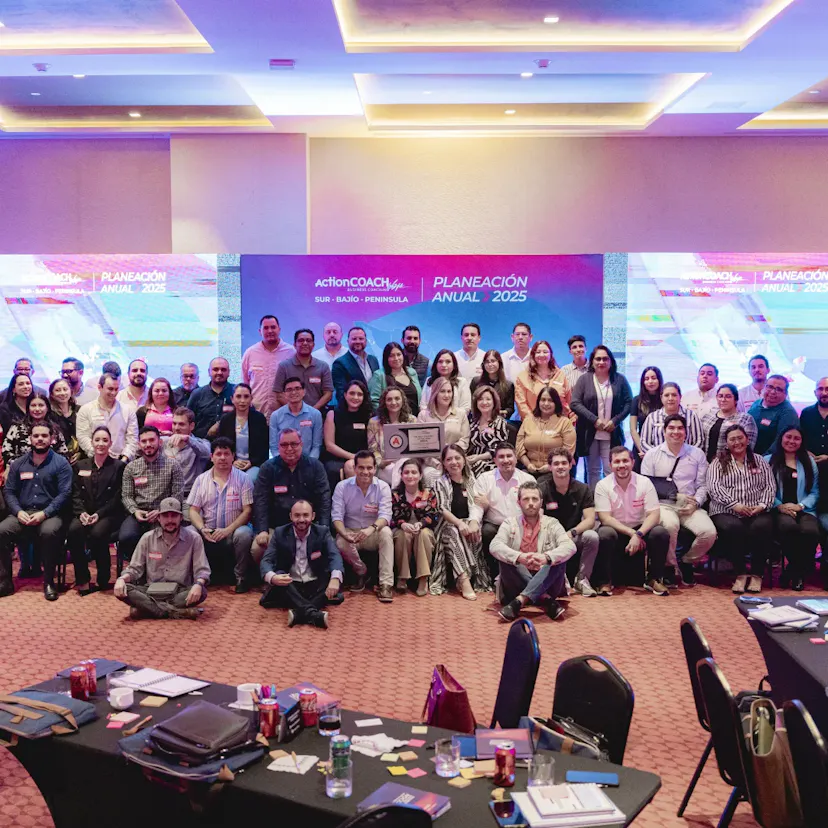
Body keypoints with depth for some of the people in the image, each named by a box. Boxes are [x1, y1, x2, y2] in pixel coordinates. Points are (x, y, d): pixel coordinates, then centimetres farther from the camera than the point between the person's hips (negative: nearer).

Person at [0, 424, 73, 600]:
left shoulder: (61, 463, 2)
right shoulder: (18, 464, 14)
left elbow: (65, 493, -7)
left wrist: (44, 513, -18)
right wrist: (18, 511, -9)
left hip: (50, 514, -3)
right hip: (22, 513, 4)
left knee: (49, 532, -37)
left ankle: (49, 581, -20)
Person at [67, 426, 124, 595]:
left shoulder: (118, 466, 6)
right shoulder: (81, 465, 17)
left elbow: (117, 498, -2)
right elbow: (76, 494, 10)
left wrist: (99, 514, -15)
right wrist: (81, 512, -10)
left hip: (108, 515, -3)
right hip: (85, 513, 3)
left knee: (97, 533, -34)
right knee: (74, 530, -30)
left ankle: (103, 580, -13)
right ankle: (82, 580, -20)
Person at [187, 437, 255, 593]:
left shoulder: (243, 479, 2)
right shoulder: (202, 479, 10)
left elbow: (247, 511, -5)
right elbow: (193, 510, 6)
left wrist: (227, 530, -18)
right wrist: (202, 529, -14)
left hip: (232, 532, -3)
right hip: (208, 534, 3)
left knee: (244, 534, -35)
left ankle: (241, 578, -12)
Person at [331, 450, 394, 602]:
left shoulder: (383, 487, -8)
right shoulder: (342, 487, -6)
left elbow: (385, 515, -20)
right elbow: (337, 516, -11)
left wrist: (371, 529, -43)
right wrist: (345, 534, -33)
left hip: (373, 534, 0)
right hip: (350, 532, 0)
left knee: (386, 532, -34)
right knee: (340, 543, -34)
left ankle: (386, 584, -33)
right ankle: (361, 572, -3)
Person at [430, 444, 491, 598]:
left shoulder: (471, 481, 12)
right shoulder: (440, 483, 4)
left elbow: (475, 505, 3)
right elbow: (442, 510, -6)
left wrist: (473, 521, -18)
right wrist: (459, 523, -23)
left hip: (468, 522, 2)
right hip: (449, 524, -2)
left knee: (475, 532, -31)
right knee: (454, 533, -35)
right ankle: (464, 580, -44)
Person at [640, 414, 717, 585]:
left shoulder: (697, 454, 11)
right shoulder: (652, 455, 5)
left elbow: (702, 485, 10)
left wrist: (695, 503, -10)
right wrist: (676, 495, -9)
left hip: (689, 506, 3)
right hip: (663, 504, -3)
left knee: (709, 532, -25)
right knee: (670, 524, -38)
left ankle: (687, 562, 7)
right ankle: (670, 566, -11)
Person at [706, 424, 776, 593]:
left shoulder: (759, 461, 20)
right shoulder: (718, 463, 12)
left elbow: (770, 486, 12)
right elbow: (714, 487, -2)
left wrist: (762, 505, -7)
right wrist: (735, 504, -15)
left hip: (757, 512, 2)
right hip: (726, 512, -2)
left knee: (762, 527, -33)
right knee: (733, 527, -36)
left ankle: (757, 574, -17)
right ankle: (740, 573, -19)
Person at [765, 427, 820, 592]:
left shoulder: (809, 462, 20)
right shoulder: (768, 461, 13)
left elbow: (815, 492, 12)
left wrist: (800, 506, -7)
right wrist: (780, 506, -13)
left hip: (804, 510, 2)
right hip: (779, 510, -2)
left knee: (810, 531, -34)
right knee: (788, 527, -38)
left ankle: (795, 572, -9)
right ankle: (798, 570, -13)